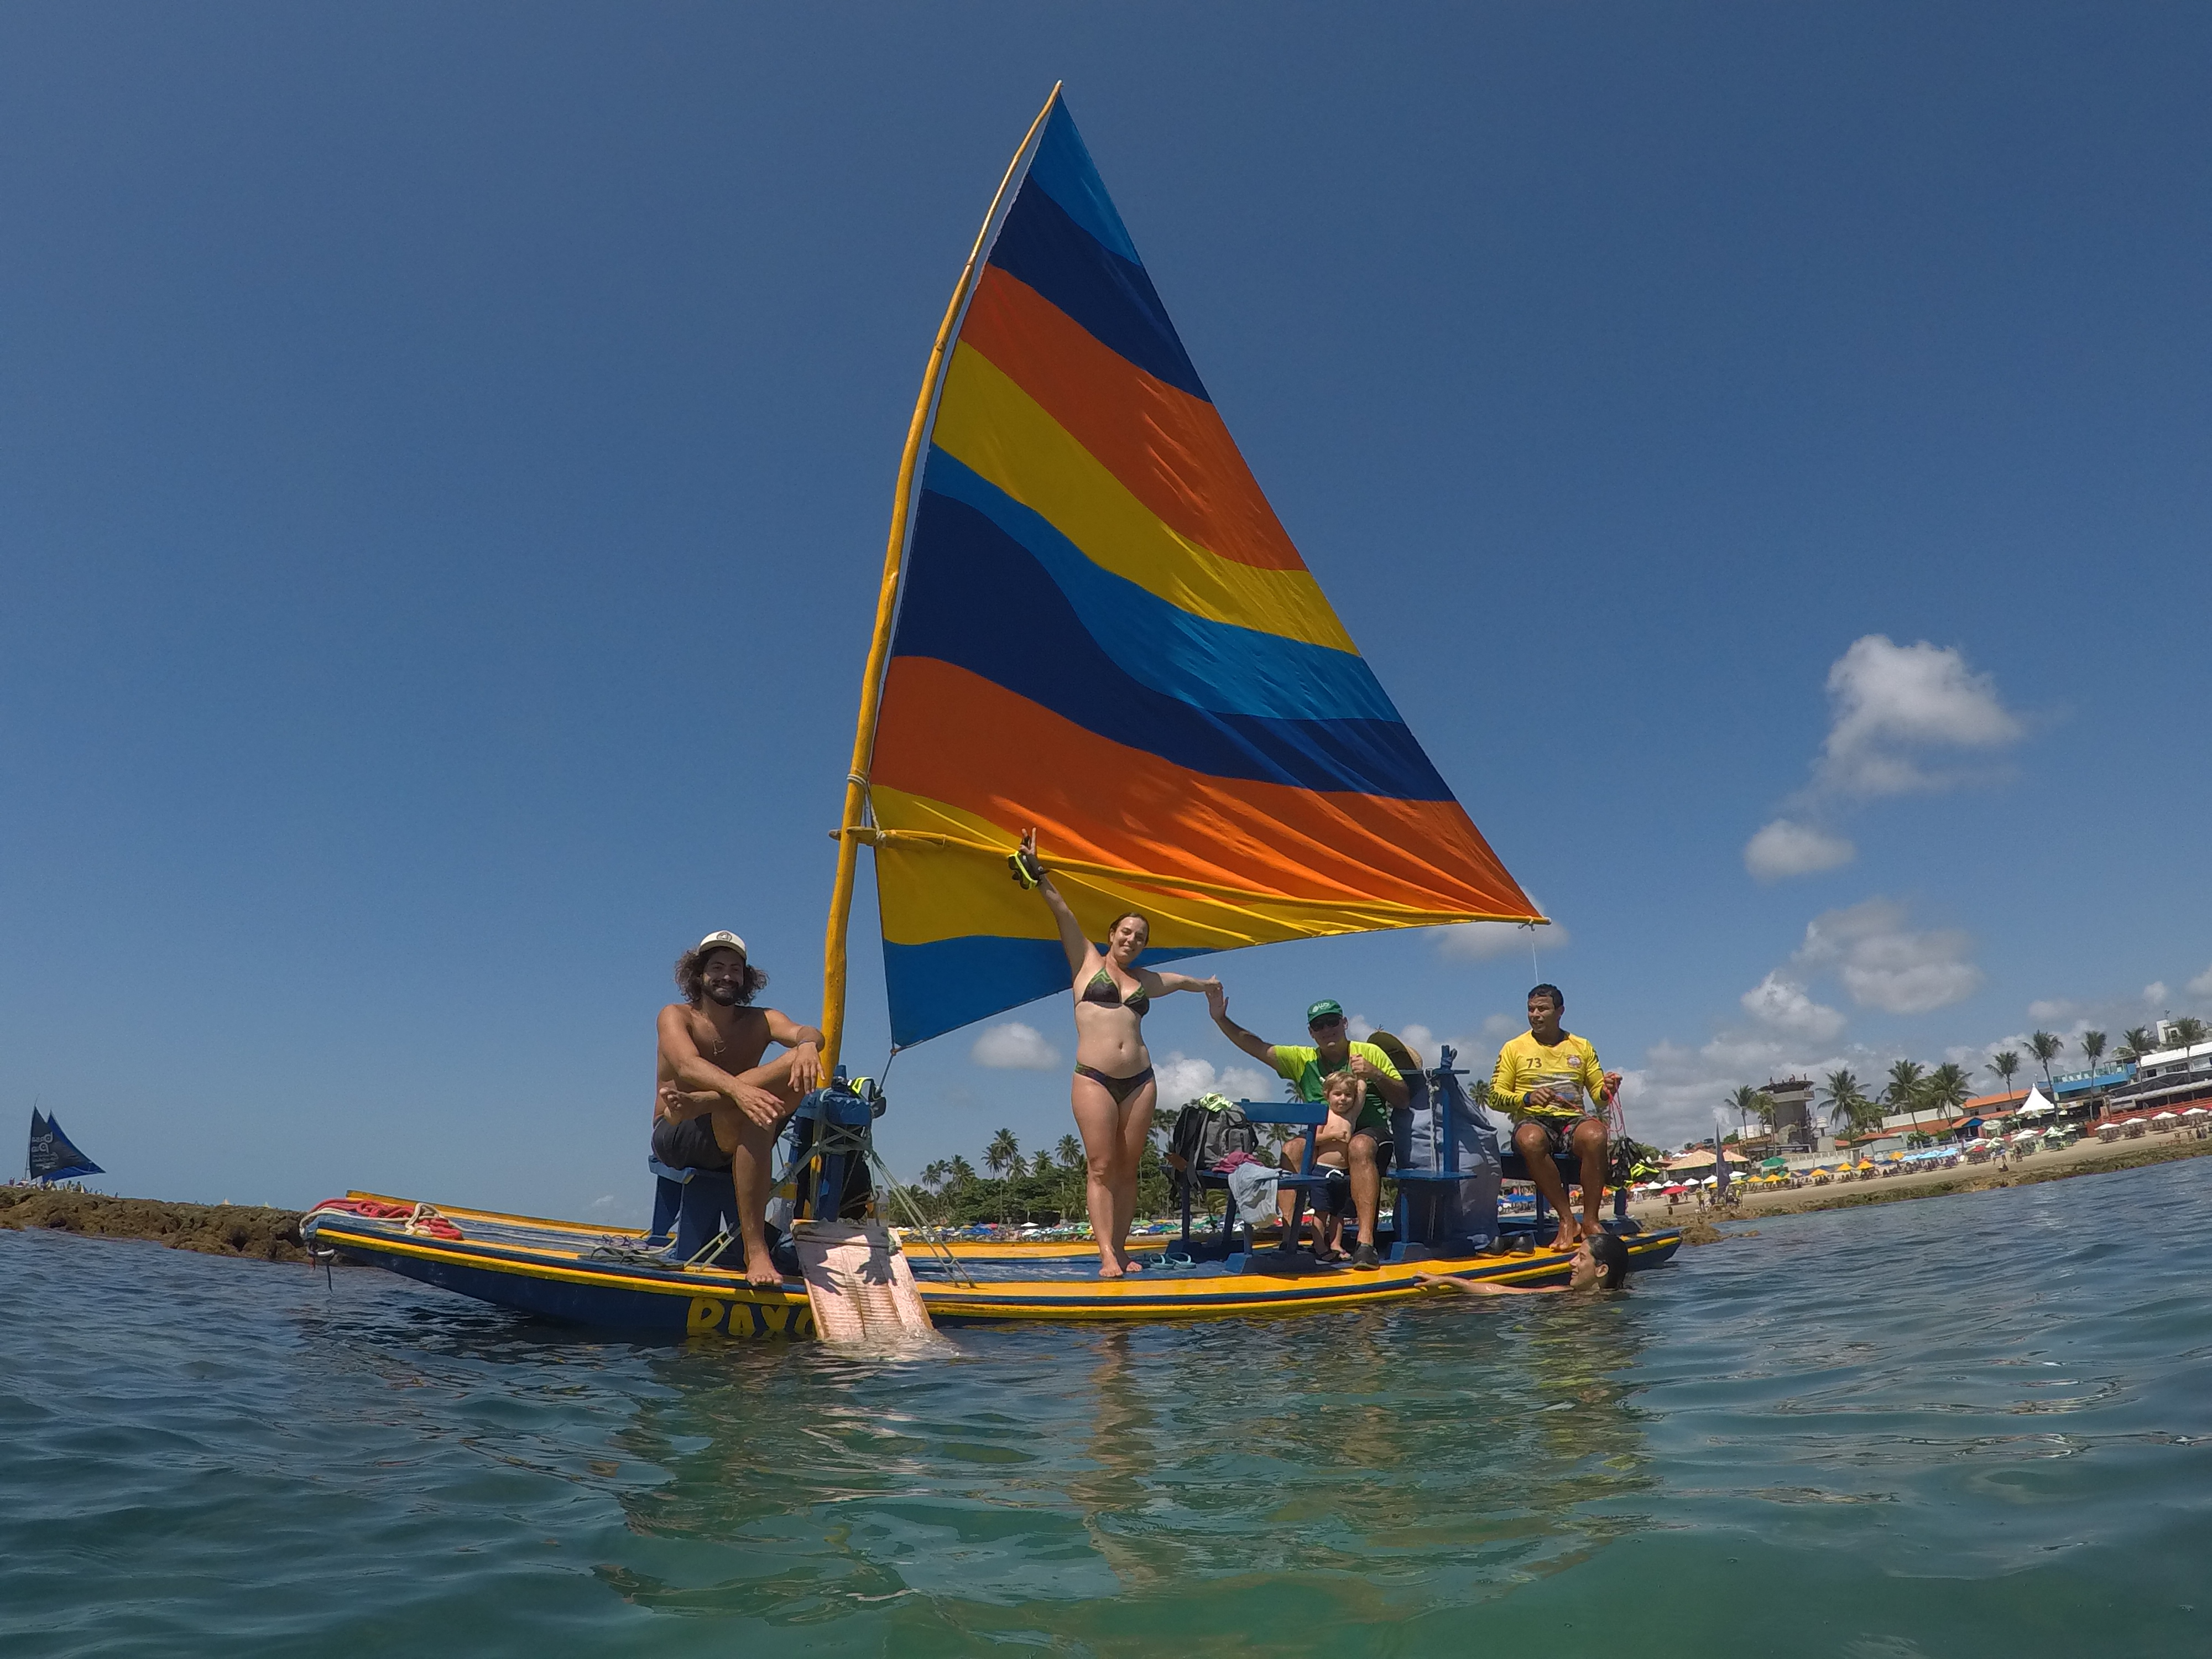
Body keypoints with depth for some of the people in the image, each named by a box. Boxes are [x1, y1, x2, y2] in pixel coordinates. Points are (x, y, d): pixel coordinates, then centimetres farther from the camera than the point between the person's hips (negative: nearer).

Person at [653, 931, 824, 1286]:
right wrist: (738, 1090, -43)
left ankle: (691, 1103, -34)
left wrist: (807, 1044, -41)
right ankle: (755, 1251, -41)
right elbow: (687, 1066, -23)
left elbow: (804, 1032, -14)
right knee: (756, 1115, -36)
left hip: (732, 1143, 3)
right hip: (676, 1140, -3)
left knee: (802, 1068, -21)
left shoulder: (760, 1020, 9)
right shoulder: (676, 1016, 0)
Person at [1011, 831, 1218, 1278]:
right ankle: (1107, 1255, -10)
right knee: (1100, 1168, -8)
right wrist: (1037, 875, -7)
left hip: (1140, 1081, 4)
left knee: (1127, 1170, 4)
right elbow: (1062, 913, 1)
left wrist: (1210, 984, 57)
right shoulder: (1088, 962, 10)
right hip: (1093, 1079, -4)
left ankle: (1120, 1248, 8)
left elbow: (1184, 980, 40)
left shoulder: (1145, 981, 20)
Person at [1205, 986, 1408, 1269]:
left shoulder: (1370, 1053, 7)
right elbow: (1257, 1048, 8)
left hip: (1372, 1133, -3)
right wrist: (1221, 1019, -1)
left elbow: (1403, 1100, 6)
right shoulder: (1303, 1059, 14)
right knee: (1292, 1149, -27)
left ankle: (1366, 1243, -42)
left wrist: (1375, 1074, -11)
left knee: (1360, 1147, -37)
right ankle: (1288, 1240, -30)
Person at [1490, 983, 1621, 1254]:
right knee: (1531, 1141, -39)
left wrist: (1608, 1089, -8)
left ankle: (1590, 1220, -24)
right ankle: (1567, 1220, -27)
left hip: (1573, 1120, 1)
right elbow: (1496, 1094, 6)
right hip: (1532, 1120, -1)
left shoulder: (1582, 1047, 18)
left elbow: (1599, 1098, 16)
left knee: (1595, 1136, -36)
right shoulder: (1514, 1048, 11)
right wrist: (1528, 1098, -12)